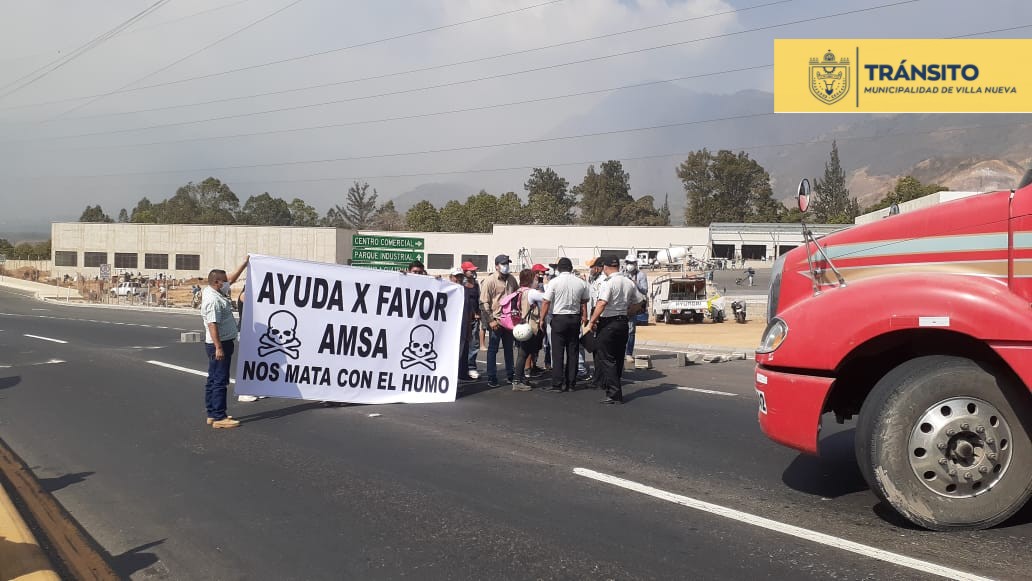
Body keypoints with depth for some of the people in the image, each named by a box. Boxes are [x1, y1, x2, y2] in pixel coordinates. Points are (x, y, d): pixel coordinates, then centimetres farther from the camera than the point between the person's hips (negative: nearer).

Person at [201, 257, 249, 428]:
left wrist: (244, 264, 31)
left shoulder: (216, 292, 11)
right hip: (219, 344, -11)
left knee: (214, 380, 14)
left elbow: (231, 279, 27)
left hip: (221, 343, 11)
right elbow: (212, 324, -26)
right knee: (220, 381, -9)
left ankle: (212, 414, 21)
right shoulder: (213, 300, -20)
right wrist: (218, 347, -29)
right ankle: (219, 417, -8)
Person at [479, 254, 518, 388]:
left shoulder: (512, 279, 9)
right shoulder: (490, 281, -9)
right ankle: (491, 378, 5)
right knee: (493, 349, 1)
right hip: (496, 320, -6)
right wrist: (490, 320, -16)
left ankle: (510, 375, 25)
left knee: (509, 348, 15)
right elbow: (484, 303, -12)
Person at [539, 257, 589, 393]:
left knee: (558, 352, -1)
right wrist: (584, 317, 20)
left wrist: (542, 319, 0)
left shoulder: (554, 282, -8)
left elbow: (546, 302, -8)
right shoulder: (581, 283, 3)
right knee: (572, 352, 8)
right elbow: (584, 303, 9)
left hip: (559, 318, -4)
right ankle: (571, 384, 12)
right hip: (575, 318, 4)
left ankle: (557, 384, -2)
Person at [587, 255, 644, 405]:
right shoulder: (629, 282, 7)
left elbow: (602, 304, -25)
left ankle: (614, 394, -5)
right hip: (623, 321, 7)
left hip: (608, 323, -7)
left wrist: (592, 321, -19)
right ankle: (615, 390, 22)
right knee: (618, 358, 15)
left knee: (606, 359, -1)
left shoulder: (608, 282, -15)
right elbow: (639, 302, 13)